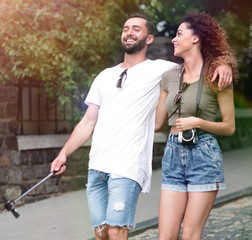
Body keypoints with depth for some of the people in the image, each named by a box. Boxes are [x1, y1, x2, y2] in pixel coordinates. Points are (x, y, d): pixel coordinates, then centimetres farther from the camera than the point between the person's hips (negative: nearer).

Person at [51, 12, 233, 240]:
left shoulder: (158, 70, 6)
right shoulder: (105, 76, 20)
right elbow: (88, 122, 20)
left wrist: (223, 64, -14)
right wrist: (64, 153, 12)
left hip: (127, 169, -5)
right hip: (96, 166, 5)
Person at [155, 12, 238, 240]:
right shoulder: (170, 77, 11)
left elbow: (229, 127, -2)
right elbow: (157, 123, 17)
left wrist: (198, 122, -15)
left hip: (204, 154, -5)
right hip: (173, 154, 5)